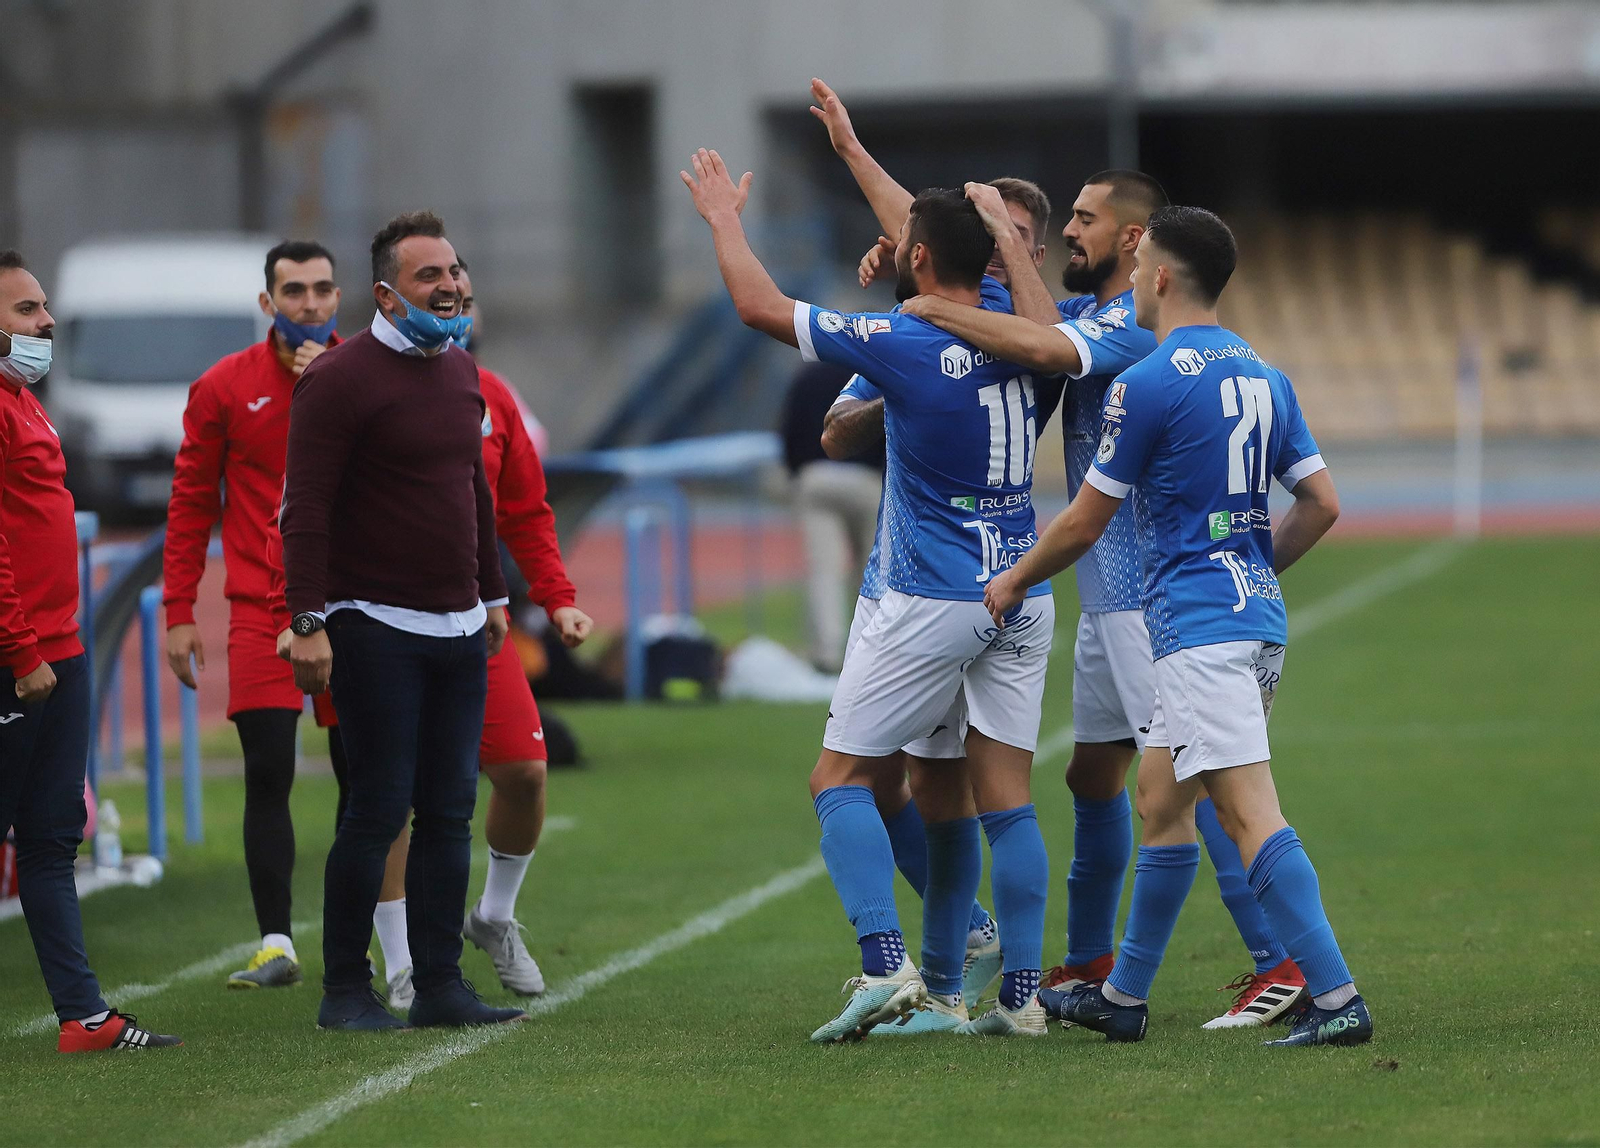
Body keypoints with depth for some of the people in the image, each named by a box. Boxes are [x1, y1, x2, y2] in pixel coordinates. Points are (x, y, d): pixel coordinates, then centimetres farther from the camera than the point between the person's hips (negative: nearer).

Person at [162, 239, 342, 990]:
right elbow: (191, 502, 6)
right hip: (262, 610, -1)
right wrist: (179, 612, 2)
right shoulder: (225, 388, 2)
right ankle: (275, 944, -4)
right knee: (268, 776, -7)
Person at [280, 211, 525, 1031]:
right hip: (376, 631, -7)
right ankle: (345, 989, 2)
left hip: (457, 628, 7)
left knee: (449, 811, 6)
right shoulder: (340, 379, -10)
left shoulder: (460, 372, 15)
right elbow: (305, 509, -13)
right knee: (379, 810, -7)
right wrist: (308, 622, -18)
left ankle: (440, 985, 11)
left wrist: (492, 594, 26)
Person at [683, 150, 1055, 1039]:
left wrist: (725, 217, 12)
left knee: (843, 779, 2)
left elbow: (762, 306, -6)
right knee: (1005, 801, 7)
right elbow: (938, 239, 23)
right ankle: (1022, 993, 2)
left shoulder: (905, 345, -14)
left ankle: (887, 966, -13)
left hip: (935, 602, -6)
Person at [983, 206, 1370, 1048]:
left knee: (1250, 816, -14)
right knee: (1159, 802, 18)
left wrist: (1012, 583, 12)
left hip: (1197, 625, -9)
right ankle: (1123, 998, 26)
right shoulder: (1263, 376, 12)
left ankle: (1337, 1000, -22)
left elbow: (1083, 523, -4)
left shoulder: (1147, 385, -11)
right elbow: (1321, 504, 12)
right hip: (1257, 616, 9)